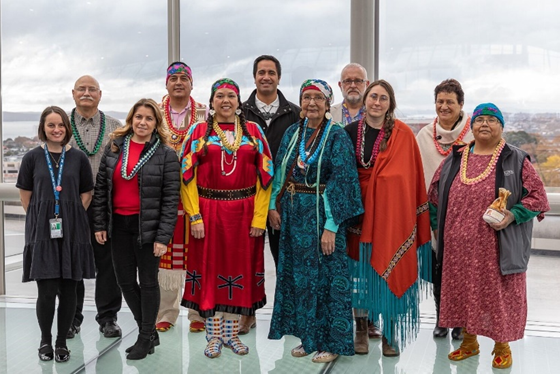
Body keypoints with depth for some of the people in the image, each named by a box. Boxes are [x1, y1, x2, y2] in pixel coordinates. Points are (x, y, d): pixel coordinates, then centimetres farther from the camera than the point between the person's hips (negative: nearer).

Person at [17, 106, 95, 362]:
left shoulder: (78, 157, 5)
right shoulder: (33, 157, 3)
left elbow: (87, 193, 9)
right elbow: (26, 194, 7)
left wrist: (72, 217, 1)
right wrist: (39, 219, 1)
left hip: (72, 232, 1)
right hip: (42, 231, -1)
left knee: (68, 290, 4)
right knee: (46, 291, -3)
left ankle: (62, 341, 19)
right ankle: (45, 340, 19)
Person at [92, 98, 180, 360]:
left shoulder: (166, 155, -6)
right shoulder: (114, 147, 6)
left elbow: (170, 199, -8)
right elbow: (101, 188, 9)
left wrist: (163, 236, -13)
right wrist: (99, 225, 5)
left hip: (148, 226, -4)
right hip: (118, 225, 5)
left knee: (147, 281, 5)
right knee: (125, 281, 10)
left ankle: (146, 337, 22)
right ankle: (149, 332, 27)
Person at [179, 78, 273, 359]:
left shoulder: (253, 131, 5)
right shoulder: (198, 131, 3)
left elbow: (265, 175, 1)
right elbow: (187, 176, -2)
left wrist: (259, 217, -6)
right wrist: (195, 217, -10)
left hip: (244, 213, 1)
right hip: (208, 212, -1)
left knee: (240, 269, 7)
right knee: (210, 269, 4)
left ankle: (231, 332, 21)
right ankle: (214, 335, 16)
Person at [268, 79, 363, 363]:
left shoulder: (337, 136, -9)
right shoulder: (292, 133, 8)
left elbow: (341, 182, -14)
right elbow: (280, 172, 14)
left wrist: (331, 225, -19)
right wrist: (274, 206, 4)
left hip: (323, 215, -6)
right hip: (294, 213, 6)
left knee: (326, 275, 1)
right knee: (298, 274, 11)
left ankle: (331, 342, 15)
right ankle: (307, 336, 26)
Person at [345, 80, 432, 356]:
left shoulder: (403, 134, -2)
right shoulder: (351, 132, 3)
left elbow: (413, 177, -1)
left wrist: (417, 214, -5)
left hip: (393, 212, -1)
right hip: (360, 209, 1)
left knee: (391, 269, 2)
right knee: (361, 269, 6)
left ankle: (390, 333, 16)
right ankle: (361, 330, 19)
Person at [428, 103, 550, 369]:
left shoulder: (516, 160, -2)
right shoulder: (454, 159, 9)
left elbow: (538, 197, -3)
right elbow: (435, 194, 17)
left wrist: (512, 216, -17)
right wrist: (438, 227, 10)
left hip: (498, 248, -3)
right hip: (459, 247, 4)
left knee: (499, 293, 5)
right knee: (463, 291, 13)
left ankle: (502, 346, 24)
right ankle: (469, 342, 31)